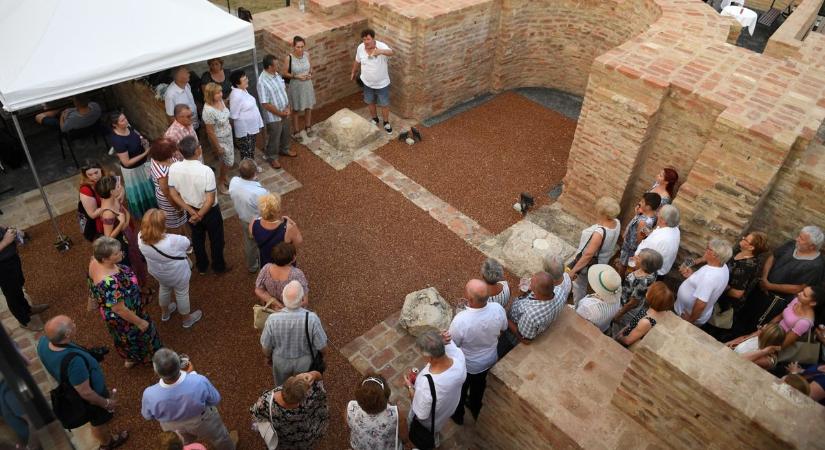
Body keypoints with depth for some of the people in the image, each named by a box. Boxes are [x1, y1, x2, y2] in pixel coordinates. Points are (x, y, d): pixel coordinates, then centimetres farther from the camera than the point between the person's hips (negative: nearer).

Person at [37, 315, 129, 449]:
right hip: (90, 398, -6)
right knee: (99, 423, 27)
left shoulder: (43, 341, -25)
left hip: (69, 389, 6)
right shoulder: (73, 361, -47)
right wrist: (106, 403, -15)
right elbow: (86, 393, -32)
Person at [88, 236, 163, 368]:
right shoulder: (109, 282, -45)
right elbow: (119, 309, -32)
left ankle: (130, 358, 60)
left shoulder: (95, 260, -20)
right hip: (123, 316, -7)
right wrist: (139, 322, -18)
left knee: (123, 335, 33)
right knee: (136, 333, 24)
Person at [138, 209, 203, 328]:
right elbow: (188, 246, -21)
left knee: (164, 289, 35)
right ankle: (187, 319, 49)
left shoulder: (141, 238, -26)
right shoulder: (173, 241, -42)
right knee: (182, 294, 23)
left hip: (157, 273, 5)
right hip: (177, 275, -5)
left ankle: (165, 313, 62)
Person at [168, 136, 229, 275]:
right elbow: (210, 199, -29)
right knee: (216, 239, 20)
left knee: (197, 239, 26)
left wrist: (191, 211, -6)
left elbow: (173, 194, -9)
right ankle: (219, 267, 41)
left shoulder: (174, 168, -19)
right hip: (210, 211, -4)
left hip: (191, 210, 4)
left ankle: (202, 267, 46)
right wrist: (200, 215, -14)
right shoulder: (206, 171, -33)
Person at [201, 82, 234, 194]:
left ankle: (223, 178, 45)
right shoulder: (209, 110, -33)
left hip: (228, 135, 7)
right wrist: (218, 147, -17)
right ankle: (220, 183, 33)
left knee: (228, 160, 21)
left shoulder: (220, 100, -10)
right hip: (219, 139, -7)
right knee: (229, 162, 8)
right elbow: (210, 132, -24)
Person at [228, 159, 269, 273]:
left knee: (249, 244, 31)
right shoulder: (260, 192, -41)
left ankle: (251, 266, 57)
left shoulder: (233, 182, -23)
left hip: (243, 219, 6)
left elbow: (234, 199, -3)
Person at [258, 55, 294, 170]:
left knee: (285, 133, 27)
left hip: (285, 112, 8)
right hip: (273, 116, -8)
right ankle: (272, 157, 33)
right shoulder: (262, 82, -29)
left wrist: (288, 106, -3)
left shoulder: (276, 74, -3)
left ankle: (284, 149, 51)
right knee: (274, 138, 12)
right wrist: (280, 113, -19)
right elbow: (265, 104, -27)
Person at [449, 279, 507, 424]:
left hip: (466, 365, -4)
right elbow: (503, 328, -5)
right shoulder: (498, 309, -28)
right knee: (479, 384, 33)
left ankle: (458, 415, 54)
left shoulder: (461, 320, -41)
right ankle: (475, 409, 60)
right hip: (489, 359, 4)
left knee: (460, 389, 28)